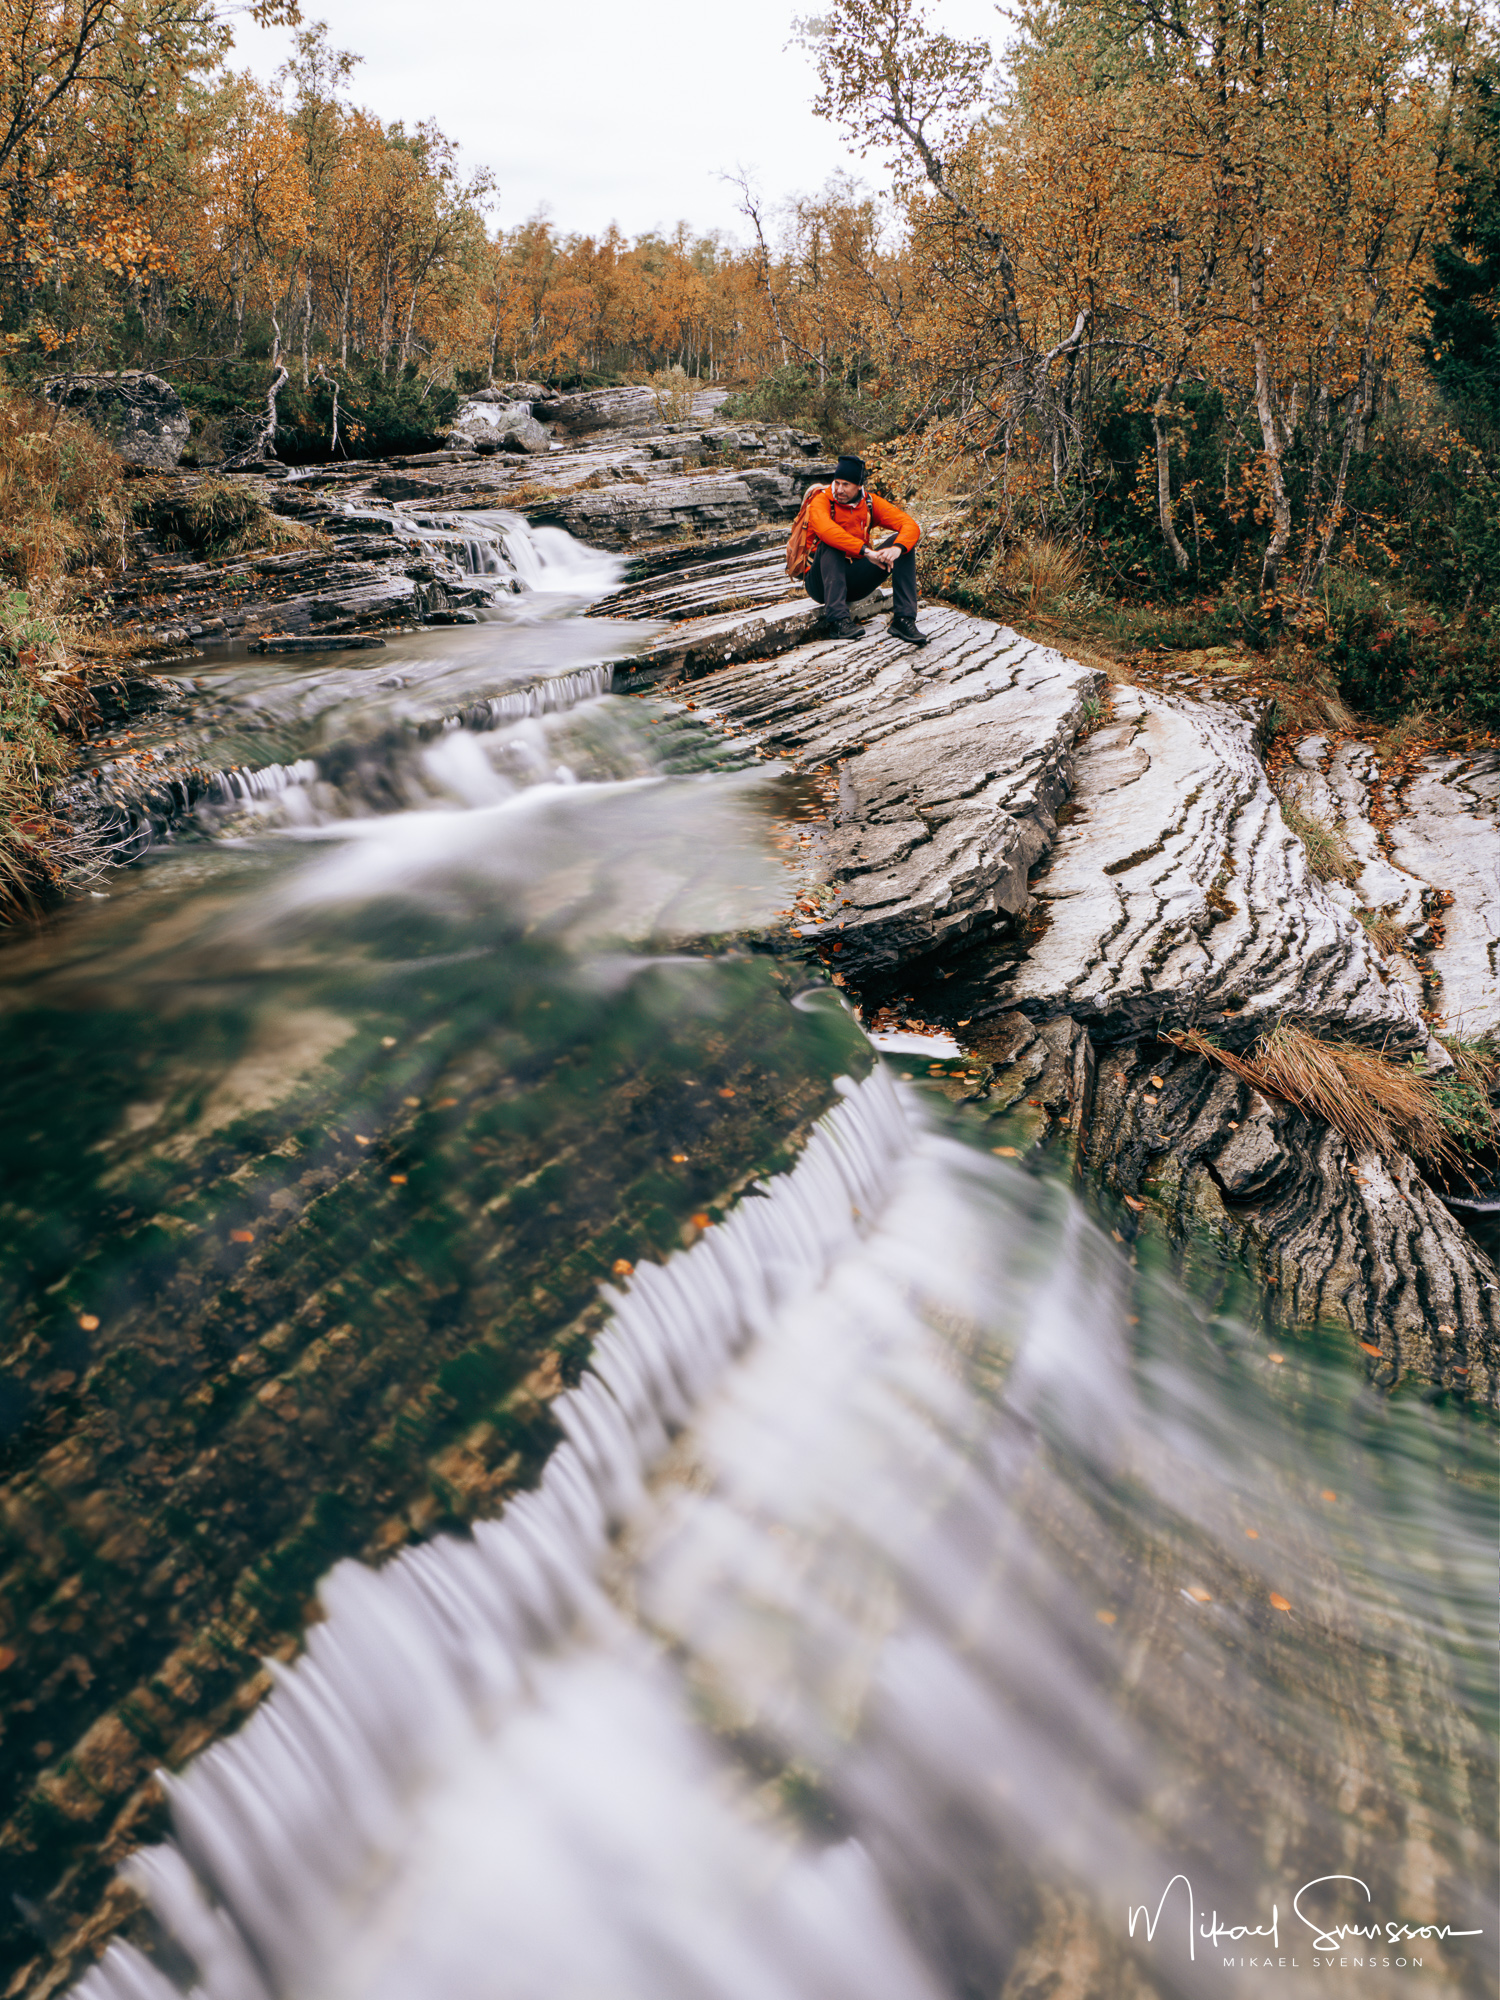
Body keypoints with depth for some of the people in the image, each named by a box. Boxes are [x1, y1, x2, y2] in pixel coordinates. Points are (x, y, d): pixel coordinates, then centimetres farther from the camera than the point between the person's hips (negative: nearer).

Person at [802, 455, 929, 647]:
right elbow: (825, 530, -34)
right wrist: (866, 551, -41)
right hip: (822, 581, -4)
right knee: (830, 544, -33)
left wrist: (897, 548, -32)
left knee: (904, 542, -11)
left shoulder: (871, 503, 2)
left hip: (855, 581, 4)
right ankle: (836, 620, -40)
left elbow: (911, 525, -9)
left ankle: (904, 620, -20)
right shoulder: (823, 501, -10)